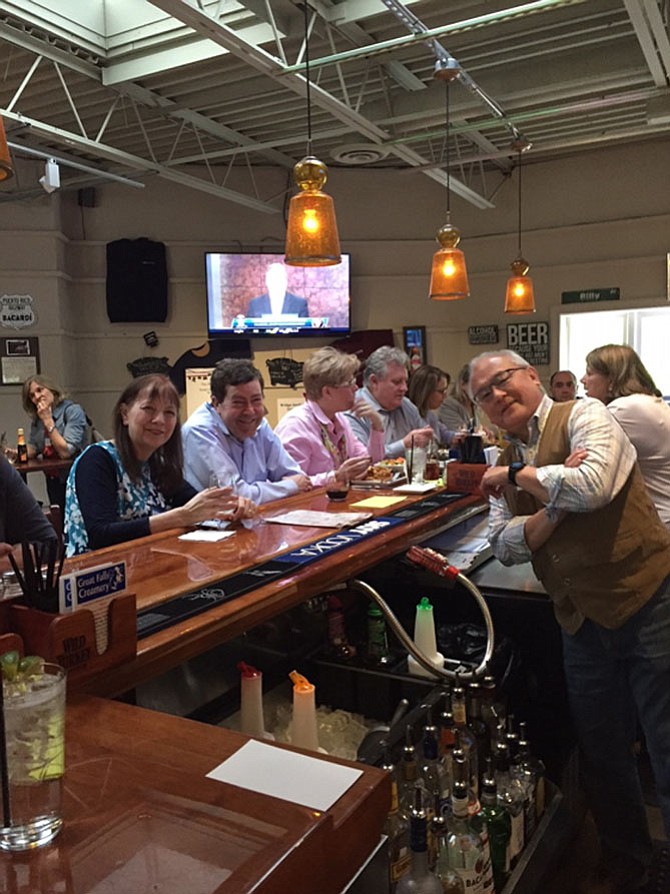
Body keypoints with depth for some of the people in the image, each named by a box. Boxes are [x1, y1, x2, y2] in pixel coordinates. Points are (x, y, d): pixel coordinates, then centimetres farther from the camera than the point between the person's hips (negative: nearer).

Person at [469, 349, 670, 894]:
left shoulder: (584, 416, -7)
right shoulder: (508, 466, 11)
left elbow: (593, 485, -26)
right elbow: (505, 546, 0)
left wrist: (520, 475, -13)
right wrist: (558, 503, -15)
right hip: (584, 622, 7)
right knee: (603, 753, 19)